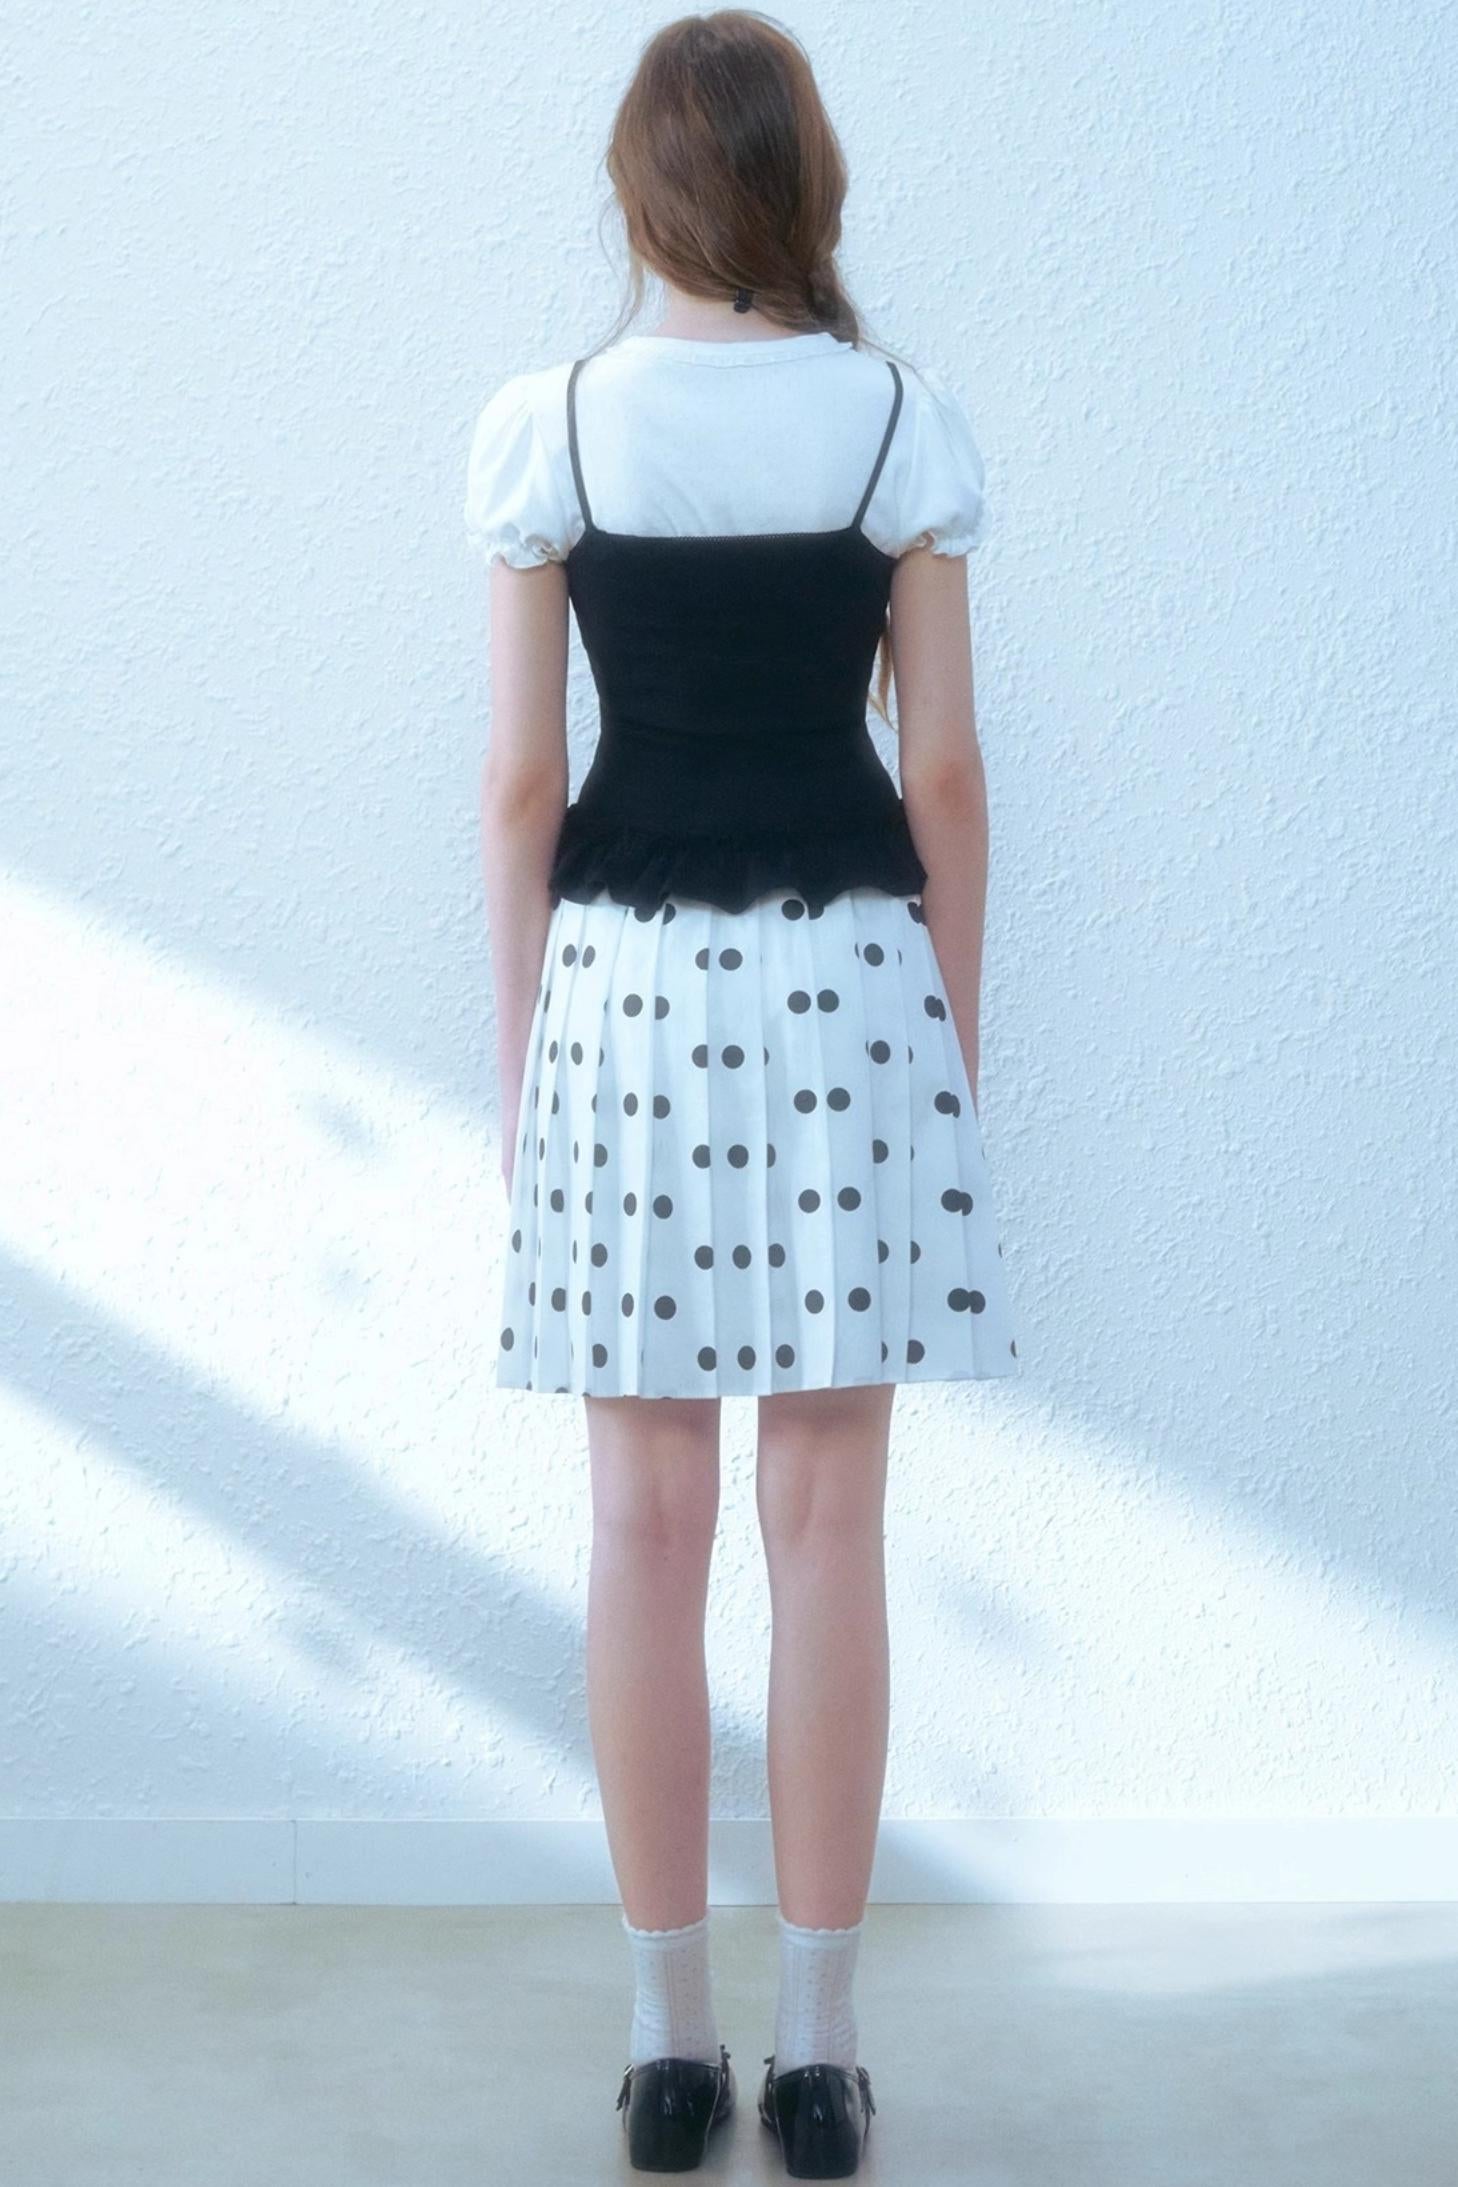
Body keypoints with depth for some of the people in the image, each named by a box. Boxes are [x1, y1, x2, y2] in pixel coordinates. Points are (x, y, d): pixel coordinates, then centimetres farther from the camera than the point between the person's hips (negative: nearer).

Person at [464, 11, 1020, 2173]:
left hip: (623, 978, 0)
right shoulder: (907, 423, 0)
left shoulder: (544, 428, -1)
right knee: (831, 1516, 6)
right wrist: (956, 1024, 9)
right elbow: (944, 769, 0)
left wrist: (517, 1047, 7)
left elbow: (522, 775, -1)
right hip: (852, 966, 0)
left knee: (648, 1523, 7)